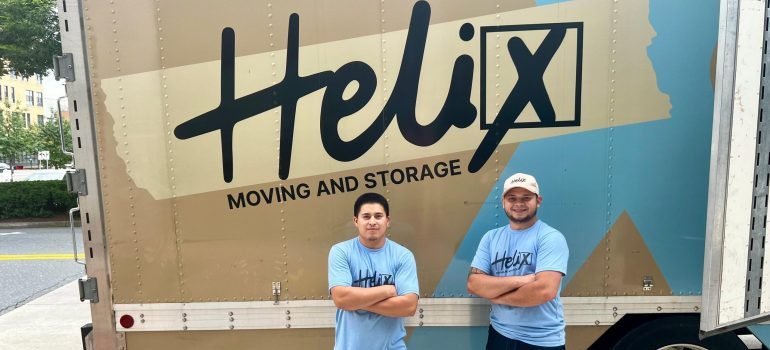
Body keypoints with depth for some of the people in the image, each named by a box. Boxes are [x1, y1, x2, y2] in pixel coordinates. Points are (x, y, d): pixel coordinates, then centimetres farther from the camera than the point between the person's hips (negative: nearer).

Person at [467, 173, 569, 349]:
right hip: (499, 334, 4)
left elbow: (545, 290, -24)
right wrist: (518, 280, -19)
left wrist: (495, 294, -12)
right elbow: (473, 284, -6)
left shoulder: (551, 237, -12)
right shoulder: (490, 237, 2)